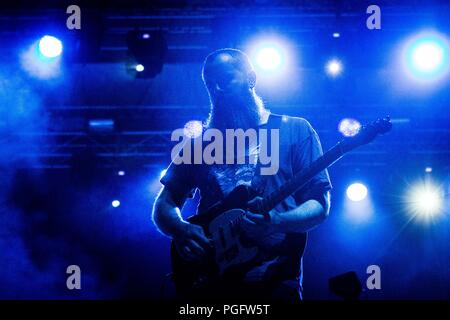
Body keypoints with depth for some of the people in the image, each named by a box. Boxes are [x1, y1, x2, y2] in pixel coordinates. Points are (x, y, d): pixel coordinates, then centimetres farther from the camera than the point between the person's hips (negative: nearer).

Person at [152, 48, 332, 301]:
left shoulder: (295, 129, 9)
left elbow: (320, 206, 2)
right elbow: (164, 204, 15)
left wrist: (277, 221, -18)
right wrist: (180, 230, -7)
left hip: (274, 281, -2)